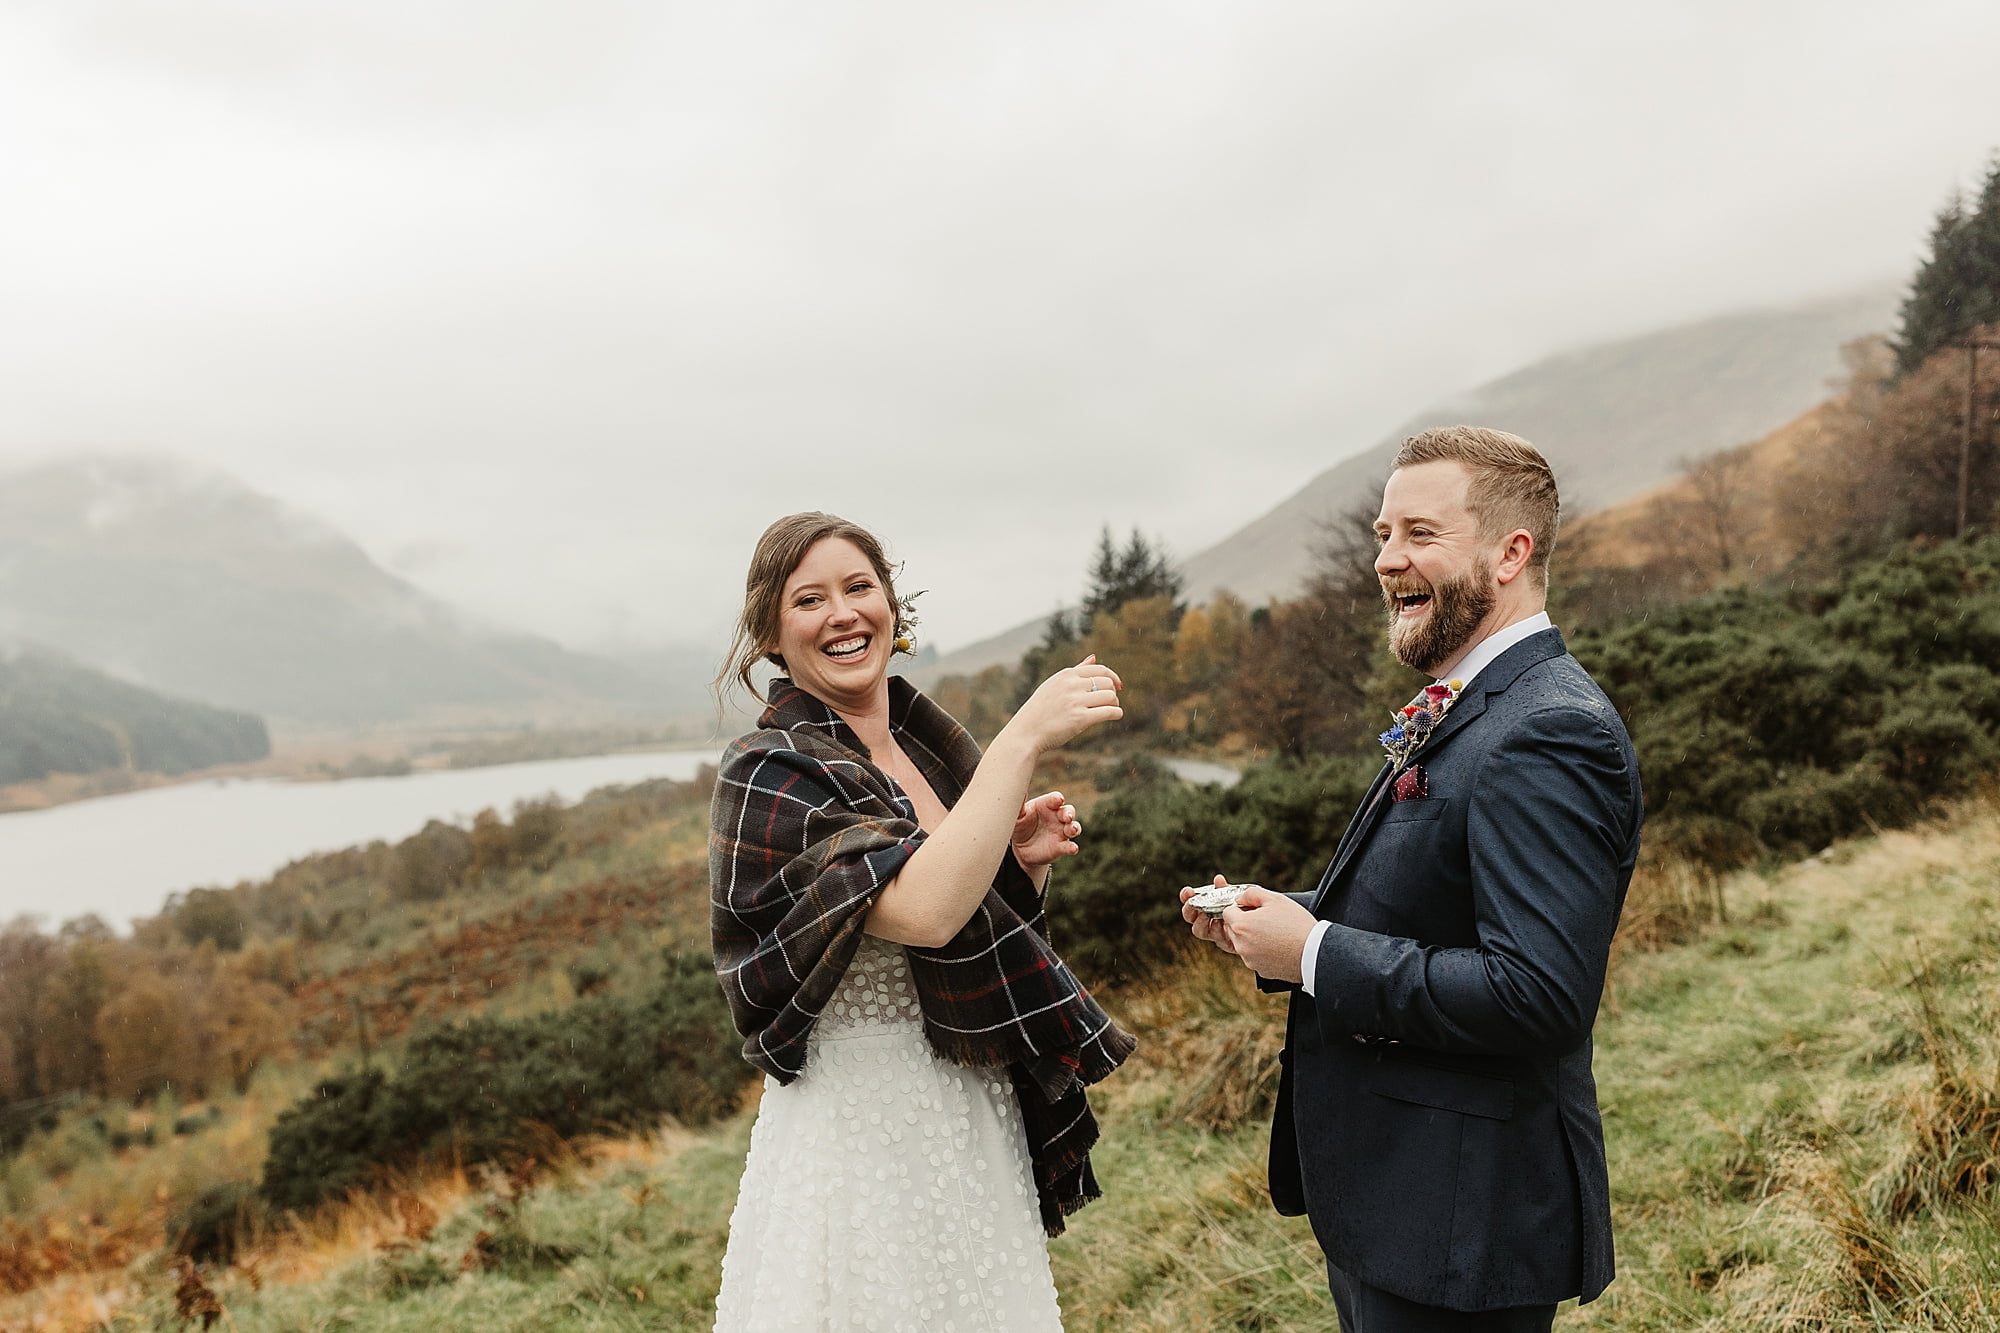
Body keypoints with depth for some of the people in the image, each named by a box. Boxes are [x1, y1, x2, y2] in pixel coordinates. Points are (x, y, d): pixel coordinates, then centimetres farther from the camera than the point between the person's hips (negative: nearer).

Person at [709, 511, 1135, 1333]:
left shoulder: (930, 748, 5)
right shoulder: (768, 775, -16)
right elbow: (925, 912, -31)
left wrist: (1023, 863, -4)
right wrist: (1024, 738, -28)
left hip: (981, 1124, 7)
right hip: (864, 1134, -7)